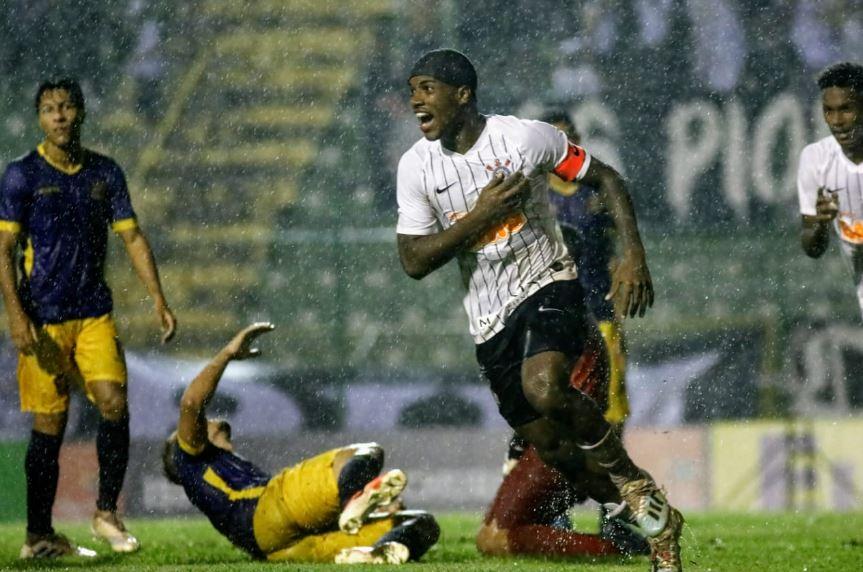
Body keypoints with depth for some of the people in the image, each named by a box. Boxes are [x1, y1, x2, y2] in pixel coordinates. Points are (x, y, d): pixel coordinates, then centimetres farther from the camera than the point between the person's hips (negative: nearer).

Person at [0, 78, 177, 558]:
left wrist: (159, 300, 3)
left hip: (95, 313, 3)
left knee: (114, 404, -13)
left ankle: (107, 512, 3)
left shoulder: (105, 172, 9)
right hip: (44, 318, -3)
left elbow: (132, 236, 12)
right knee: (49, 425, -2)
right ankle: (39, 535, 8)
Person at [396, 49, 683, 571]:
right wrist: (480, 217, -17)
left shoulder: (526, 137, -10)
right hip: (491, 322, 4)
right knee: (551, 448, 2)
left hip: (548, 287, -4)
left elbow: (606, 179, 2)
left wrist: (634, 258, -9)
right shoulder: (416, 168, -2)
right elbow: (414, 262, -5)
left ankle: (634, 484, -13)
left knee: (544, 388, -33)